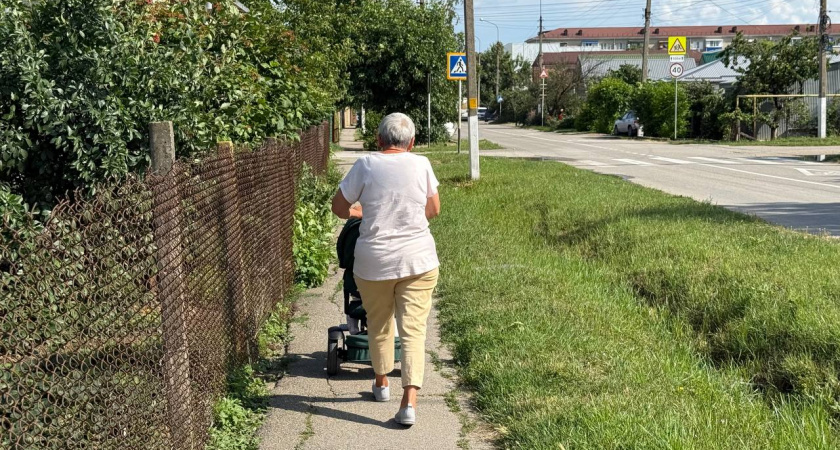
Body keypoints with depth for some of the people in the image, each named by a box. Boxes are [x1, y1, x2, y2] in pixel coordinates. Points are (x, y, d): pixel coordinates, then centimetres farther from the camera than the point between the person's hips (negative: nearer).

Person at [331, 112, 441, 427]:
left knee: (379, 324, 20)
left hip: (374, 261, 0)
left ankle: (382, 383, 38)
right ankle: (409, 401, -10)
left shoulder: (366, 165, -3)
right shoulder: (421, 164, 0)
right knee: (413, 329, 0)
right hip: (418, 260, 0)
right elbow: (434, 210, 11)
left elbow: (339, 207, 3)